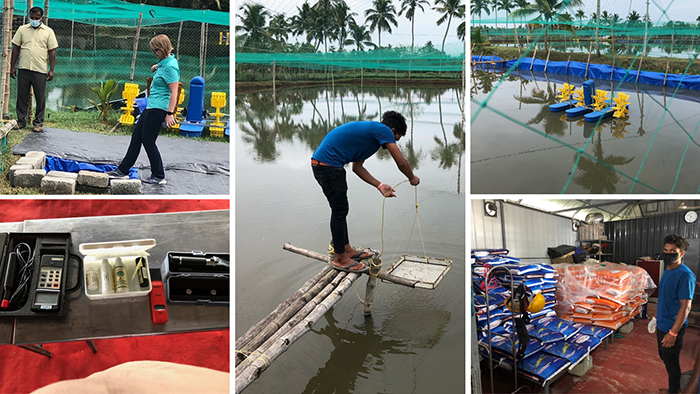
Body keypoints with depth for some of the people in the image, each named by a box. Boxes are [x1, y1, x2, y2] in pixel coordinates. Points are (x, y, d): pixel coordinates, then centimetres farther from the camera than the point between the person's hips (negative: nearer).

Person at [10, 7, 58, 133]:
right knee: (22, 96, 7)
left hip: (40, 70, -2)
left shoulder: (48, 31, 4)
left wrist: (51, 70, -4)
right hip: (23, 69, 2)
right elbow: (16, 48, 10)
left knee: (41, 98, 2)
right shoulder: (22, 29, 9)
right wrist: (12, 67, 5)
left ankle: (38, 123, 11)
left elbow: (52, 51, 3)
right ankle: (21, 121, 16)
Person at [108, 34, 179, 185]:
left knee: (148, 141, -2)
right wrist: (154, 69, 11)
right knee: (136, 136, 14)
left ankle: (159, 176, 10)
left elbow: (174, 93, -23)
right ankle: (123, 170, 24)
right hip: (151, 106, 10)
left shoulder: (170, 66, -18)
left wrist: (170, 114, -26)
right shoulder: (163, 62, 10)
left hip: (159, 108, -10)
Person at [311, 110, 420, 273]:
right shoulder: (383, 130, -6)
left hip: (321, 164, 10)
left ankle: (346, 249, 30)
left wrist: (379, 185, 20)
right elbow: (401, 162, -7)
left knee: (340, 209, 18)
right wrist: (412, 178, 12)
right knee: (339, 211, -2)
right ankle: (340, 259, 9)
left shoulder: (370, 131, 22)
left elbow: (357, 167, 24)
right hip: (328, 165, -10)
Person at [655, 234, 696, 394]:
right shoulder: (667, 271, 7)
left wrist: (673, 333, -23)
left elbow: (685, 307, -22)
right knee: (664, 357, 21)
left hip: (673, 328, -9)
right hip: (662, 325, 9)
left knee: (672, 363, 5)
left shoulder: (685, 275, -21)